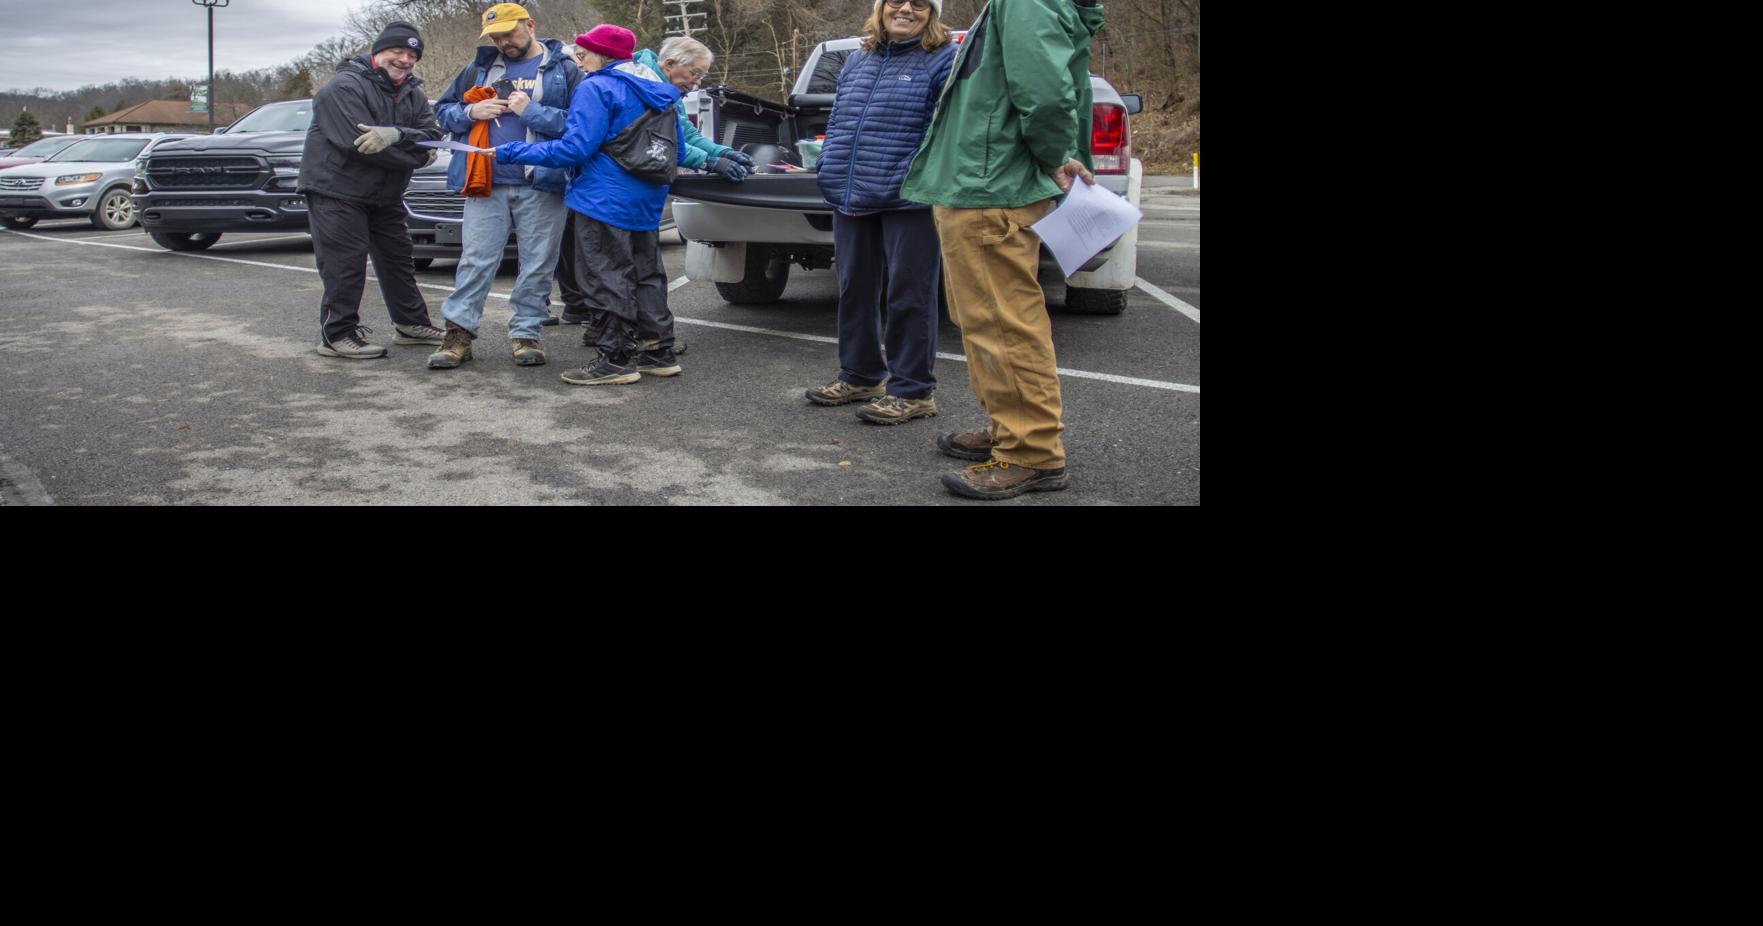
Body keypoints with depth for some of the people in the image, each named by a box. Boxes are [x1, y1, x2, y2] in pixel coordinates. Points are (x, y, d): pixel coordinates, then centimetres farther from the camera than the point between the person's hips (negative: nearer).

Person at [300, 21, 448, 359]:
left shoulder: (413, 95, 8)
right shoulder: (344, 87, -16)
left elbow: (432, 137, -7)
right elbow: (357, 142, -27)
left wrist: (395, 135, -29)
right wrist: (414, 154, -18)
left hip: (385, 195, 8)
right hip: (337, 190, -8)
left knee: (398, 259, 15)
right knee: (345, 266, -9)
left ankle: (411, 324, 28)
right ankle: (337, 335, -2)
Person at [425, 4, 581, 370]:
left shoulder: (563, 68, 2)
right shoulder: (480, 67, 13)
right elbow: (443, 110, 17)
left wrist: (533, 111, -17)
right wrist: (470, 112, -4)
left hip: (542, 186, -2)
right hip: (486, 184, 3)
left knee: (537, 265, 3)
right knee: (475, 261, 2)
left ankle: (525, 333, 13)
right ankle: (459, 333, 6)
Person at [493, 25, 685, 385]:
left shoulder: (597, 88, -10)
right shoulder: (657, 94, 14)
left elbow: (575, 148, -19)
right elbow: (676, 153, 19)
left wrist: (512, 152, -13)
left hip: (606, 200, -8)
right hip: (648, 204, 8)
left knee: (609, 277, -2)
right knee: (646, 275, 15)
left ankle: (617, 359, -1)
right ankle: (660, 352, 18)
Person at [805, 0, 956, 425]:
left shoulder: (944, 62, -5)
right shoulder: (857, 61, 16)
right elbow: (836, 123, 22)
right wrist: (828, 169, 15)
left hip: (910, 201, -7)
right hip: (853, 199, 7)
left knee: (908, 297, 0)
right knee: (854, 290, 15)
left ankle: (912, 390, 11)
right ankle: (860, 376, 30)